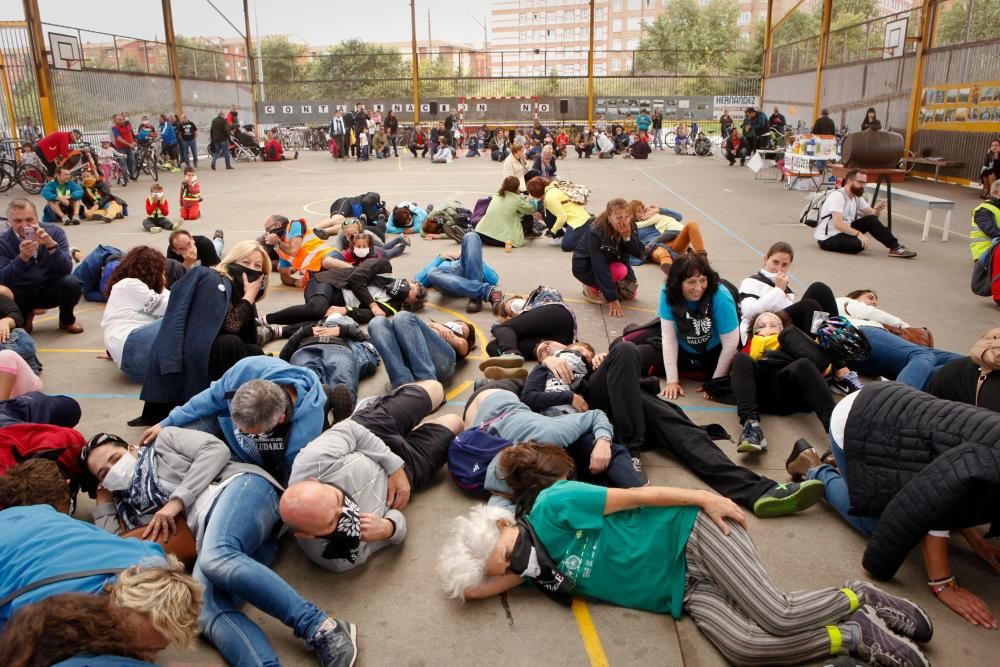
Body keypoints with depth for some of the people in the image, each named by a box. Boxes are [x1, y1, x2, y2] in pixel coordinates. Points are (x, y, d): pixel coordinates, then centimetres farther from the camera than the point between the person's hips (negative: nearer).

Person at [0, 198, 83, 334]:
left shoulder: (54, 232, -10)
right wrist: (22, 257, -37)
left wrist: (51, 245, -36)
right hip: (21, 294, 1)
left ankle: (67, 320, 2)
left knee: (71, 283, -32)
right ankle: (25, 316, 9)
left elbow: (66, 270, -20)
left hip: (51, 290, -1)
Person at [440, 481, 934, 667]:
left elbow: (633, 497, -14)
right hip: (684, 592, 5)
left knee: (778, 616, -19)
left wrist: (706, 499, -12)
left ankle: (860, 597, 12)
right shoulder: (537, 570, 3)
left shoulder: (551, 507, -16)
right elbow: (471, 588, 3)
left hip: (690, 533, -5)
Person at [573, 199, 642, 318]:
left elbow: (638, 253, -20)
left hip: (611, 262, 6)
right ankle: (592, 288, -7)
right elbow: (600, 268, -35)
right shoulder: (595, 233, -33)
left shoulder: (630, 228, -17)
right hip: (585, 266, -6)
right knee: (620, 271, -29)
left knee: (630, 293, -6)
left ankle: (603, 286, 15)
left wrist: (627, 236, -38)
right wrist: (612, 299, -36)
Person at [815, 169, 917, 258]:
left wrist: (877, 210, -16)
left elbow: (871, 214, 8)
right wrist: (858, 234, -38)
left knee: (871, 220, -9)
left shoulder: (857, 197, 7)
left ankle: (896, 247, 0)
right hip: (828, 238, -9)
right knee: (859, 243, -33)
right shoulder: (838, 196, -22)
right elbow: (837, 224, -31)